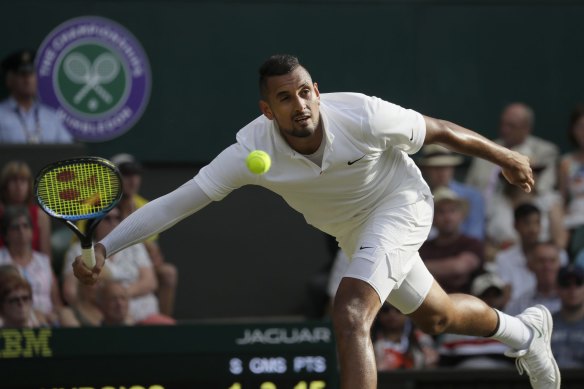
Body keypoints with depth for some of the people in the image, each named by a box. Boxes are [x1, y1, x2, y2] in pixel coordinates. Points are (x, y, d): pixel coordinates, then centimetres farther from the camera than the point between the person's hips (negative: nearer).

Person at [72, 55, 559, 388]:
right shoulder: (251, 151, -29)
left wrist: (504, 156, -3)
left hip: (400, 203, -5)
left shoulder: (362, 116, -34)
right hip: (352, 232, 5)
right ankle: (524, 330, 58)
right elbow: (174, 203, -30)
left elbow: (437, 130, -16)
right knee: (435, 317, 25)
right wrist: (103, 250, -40)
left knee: (350, 316, -27)